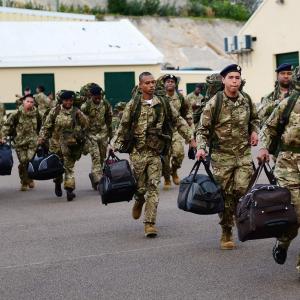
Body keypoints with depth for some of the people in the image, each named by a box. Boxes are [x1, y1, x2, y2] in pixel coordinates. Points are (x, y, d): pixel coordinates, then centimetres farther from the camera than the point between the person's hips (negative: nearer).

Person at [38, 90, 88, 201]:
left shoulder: (77, 112, 0)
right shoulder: (55, 111, 1)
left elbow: (85, 125, 10)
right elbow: (46, 126, 4)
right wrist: (42, 138, -4)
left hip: (70, 144, -1)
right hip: (57, 143, 1)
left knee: (69, 167, -6)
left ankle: (69, 189, -9)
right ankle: (58, 184, 37)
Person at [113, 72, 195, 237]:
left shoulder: (163, 104, 5)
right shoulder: (133, 105, -2)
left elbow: (178, 121, 13)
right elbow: (122, 128, 3)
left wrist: (191, 139, 8)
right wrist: (115, 148, 0)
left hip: (155, 152, 2)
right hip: (137, 152, -1)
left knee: (153, 187, -4)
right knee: (140, 187, 3)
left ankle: (150, 223, -1)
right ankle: (139, 202, 39)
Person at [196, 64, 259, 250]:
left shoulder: (246, 100, 4)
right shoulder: (214, 103, -8)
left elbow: (254, 118, 24)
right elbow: (203, 129, -4)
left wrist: (254, 131, 5)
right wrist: (201, 148, -19)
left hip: (244, 154, 2)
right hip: (222, 156, -2)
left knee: (242, 190, -12)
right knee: (225, 195, 2)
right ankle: (226, 233, 16)